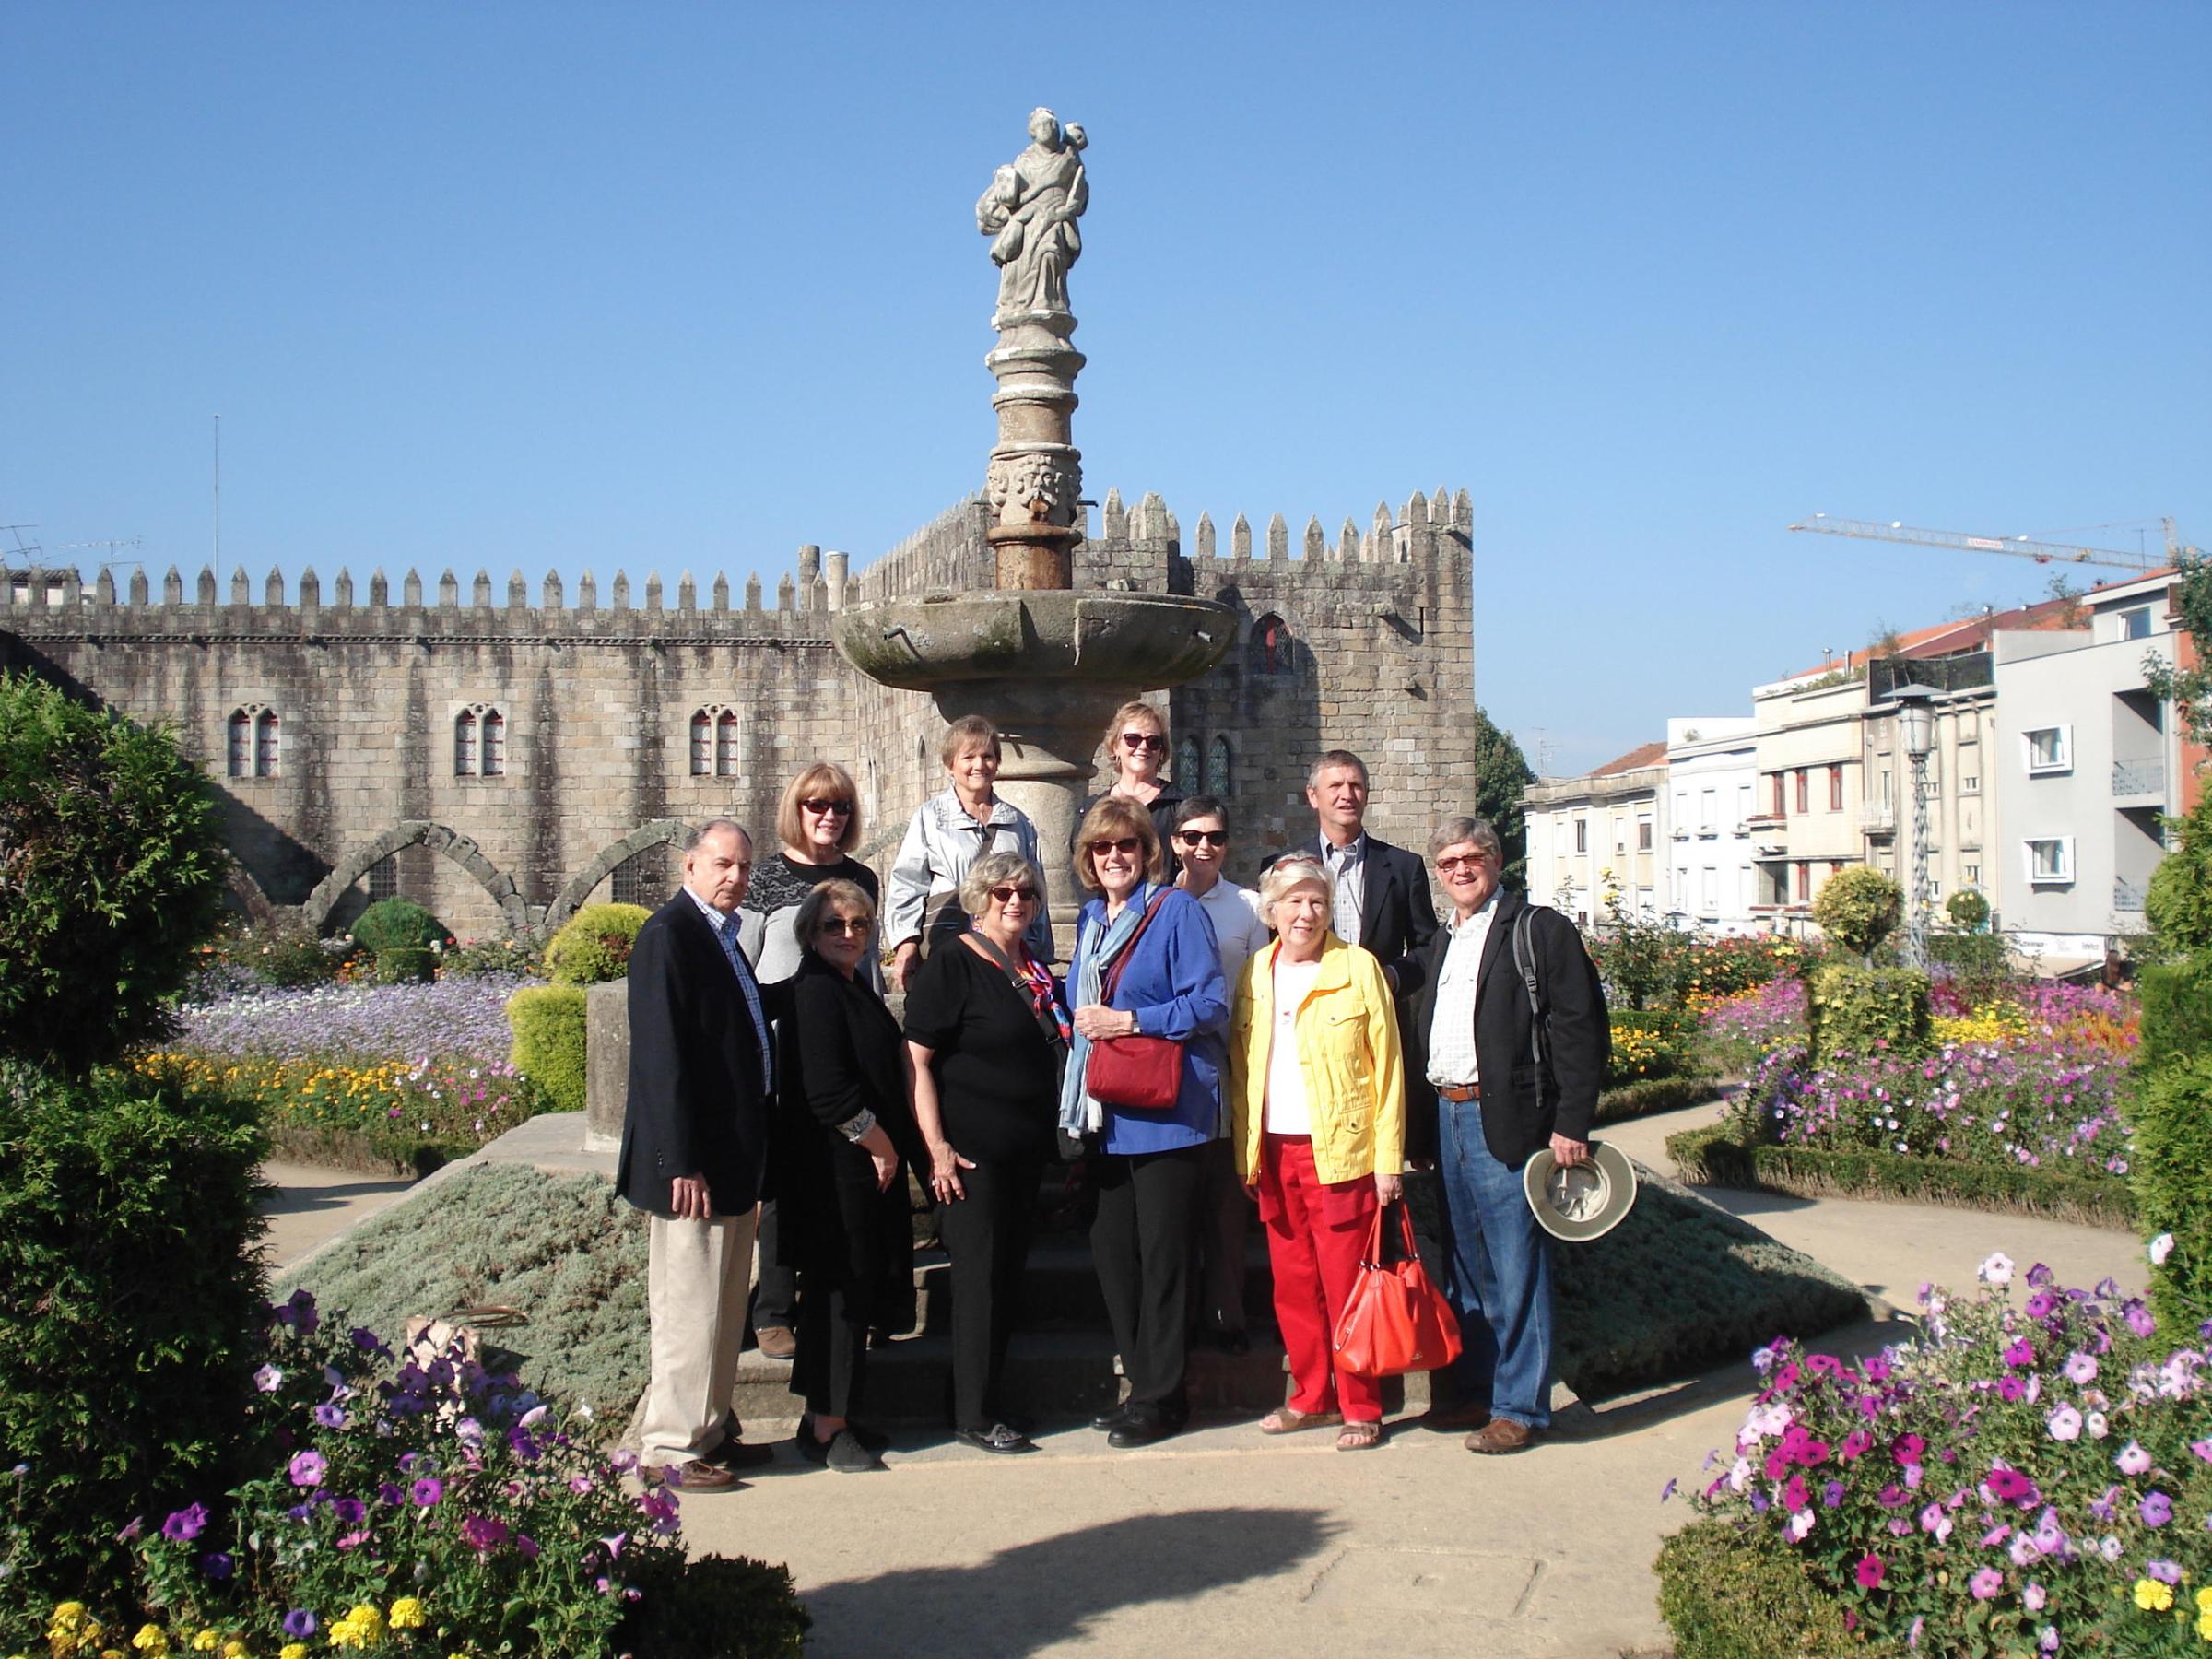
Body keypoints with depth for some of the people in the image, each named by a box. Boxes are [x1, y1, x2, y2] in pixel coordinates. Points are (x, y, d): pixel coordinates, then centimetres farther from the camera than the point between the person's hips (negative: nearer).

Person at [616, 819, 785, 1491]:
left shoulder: (721, 934, 13)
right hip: (696, 1160, -10)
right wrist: (681, 1163, -23)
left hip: (733, 1157, 10)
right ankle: (670, 1447, 12)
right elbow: (661, 1056, -20)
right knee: (689, 1307, 0)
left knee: (724, 1306, 18)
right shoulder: (668, 934, -15)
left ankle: (711, 1430, 30)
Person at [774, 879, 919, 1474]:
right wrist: (881, 1146, -14)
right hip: (835, 1172, -10)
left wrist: (891, 1147, 13)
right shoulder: (815, 991, -16)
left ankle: (828, 1418, 24)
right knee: (841, 1292, -3)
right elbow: (827, 1090, -24)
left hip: (866, 1168, 10)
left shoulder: (854, 988, 15)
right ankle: (827, 1429, 7)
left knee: (852, 1290, 14)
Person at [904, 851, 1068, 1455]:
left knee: (1010, 1272, 10)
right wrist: (937, 1146, -20)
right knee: (981, 1272, -4)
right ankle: (973, 1416, 4)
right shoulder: (952, 964, -9)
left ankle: (989, 1399, 21)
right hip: (972, 1149, -7)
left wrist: (1058, 1138, 19)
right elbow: (915, 1059, -14)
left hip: (1026, 1149, 7)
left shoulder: (1035, 969, 13)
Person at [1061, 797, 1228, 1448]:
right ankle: (1142, 1382, 21)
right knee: (1111, 1248, 9)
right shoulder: (1091, 920, 16)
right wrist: (1082, 1022, 6)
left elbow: (1210, 1004, -12)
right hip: (1109, 1116, 7)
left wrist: (1128, 1020, -16)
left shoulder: (1177, 910, -6)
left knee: (1161, 1253, -1)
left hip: (1165, 1110, -7)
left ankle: (1161, 1397, 9)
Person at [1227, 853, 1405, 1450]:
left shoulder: (1358, 967, -2)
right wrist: (1245, 1152, 6)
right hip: (1274, 1152, 4)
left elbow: (1387, 1066, -3)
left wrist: (1388, 1159, -8)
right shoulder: (1255, 974, 11)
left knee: (1344, 1284, -1)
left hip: (1338, 1150, -4)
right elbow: (1241, 1068, 14)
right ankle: (1311, 1396, 22)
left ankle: (1360, 1408, 9)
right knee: (1292, 1285, 9)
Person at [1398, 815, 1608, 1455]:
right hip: (1446, 1116, 7)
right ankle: (1474, 1393, 24)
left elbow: (1580, 1030, -10)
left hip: (1506, 1120, -7)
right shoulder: (1438, 946, 18)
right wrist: (1420, 1124, 12)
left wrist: (1570, 1125, -15)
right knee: (1465, 1269, 14)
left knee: (1515, 1270, -2)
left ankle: (1521, 1407, 6)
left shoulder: (1540, 931, -4)